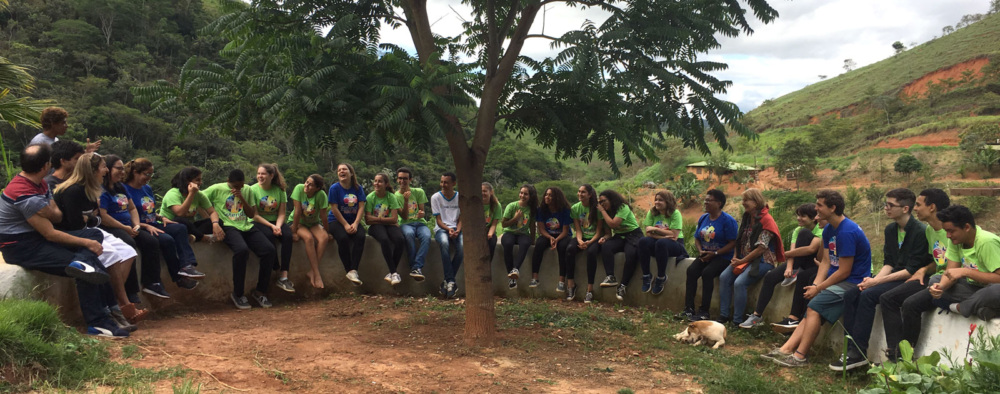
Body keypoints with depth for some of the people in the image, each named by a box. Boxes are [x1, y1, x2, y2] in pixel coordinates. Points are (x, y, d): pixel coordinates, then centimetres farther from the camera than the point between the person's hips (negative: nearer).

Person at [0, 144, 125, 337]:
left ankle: (81, 263, -27)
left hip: (37, 237, 10)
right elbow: (50, 234, -22)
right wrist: (87, 243, -16)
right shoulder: (26, 196, -25)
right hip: (21, 247, -10)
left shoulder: (40, 183, 5)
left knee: (95, 234, 0)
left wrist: (50, 212, -20)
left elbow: (58, 216, 3)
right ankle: (98, 324, -19)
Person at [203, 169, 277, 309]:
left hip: (247, 227, 5)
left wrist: (242, 199, 0)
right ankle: (238, 294, -19)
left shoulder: (247, 190, 18)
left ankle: (260, 291, -3)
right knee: (242, 249, -36)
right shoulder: (217, 189, 6)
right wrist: (214, 223, -10)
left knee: (270, 250, -19)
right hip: (228, 227, -5)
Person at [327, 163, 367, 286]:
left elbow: (361, 207, -2)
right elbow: (334, 209, -8)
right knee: (343, 238, -33)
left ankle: (353, 271, -30)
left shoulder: (358, 188, 5)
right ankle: (348, 271, -22)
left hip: (353, 221, 2)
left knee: (360, 236, -29)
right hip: (336, 221, -2)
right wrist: (346, 225, -14)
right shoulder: (334, 188, -3)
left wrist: (355, 223, -16)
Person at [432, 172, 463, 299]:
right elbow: (438, 220, 0)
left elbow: (461, 219, 7)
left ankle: (447, 282, -21)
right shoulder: (435, 197, 5)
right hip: (441, 229, -1)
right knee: (444, 243, -38)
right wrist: (448, 229, -18)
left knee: (462, 246, -32)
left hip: (457, 229, 1)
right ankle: (451, 281, -35)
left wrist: (457, 231, -14)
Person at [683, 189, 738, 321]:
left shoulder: (728, 220, -8)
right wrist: (700, 251, -3)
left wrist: (714, 253, -18)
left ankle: (704, 312, -23)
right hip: (705, 255, 6)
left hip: (723, 256, -6)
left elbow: (733, 244, -13)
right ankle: (689, 309, -22)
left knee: (707, 272, -31)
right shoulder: (703, 218, 12)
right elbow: (697, 239, 18)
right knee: (691, 270, -22)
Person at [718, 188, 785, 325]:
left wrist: (742, 261, -15)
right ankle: (724, 315, -6)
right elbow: (739, 240, 17)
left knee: (740, 282, -26)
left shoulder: (766, 220, -14)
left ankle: (737, 320, -16)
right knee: (724, 277, -10)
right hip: (744, 259, 8)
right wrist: (735, 257, 1)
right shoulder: (746, 218, 12)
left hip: (762, 260, -8)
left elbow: (761, 248, -18)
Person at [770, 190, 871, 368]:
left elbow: (844, 272, -19)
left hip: (852, 283, -9)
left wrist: (818, 289, -13)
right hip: (836, 279, 9)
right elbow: (826, 262, 10)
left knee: (814, 305, -22)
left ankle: (800, 356, -17)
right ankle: (786, 349, -10)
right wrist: (815, 285, -5)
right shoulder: (828, 230, 10)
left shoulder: (847, 232, -21)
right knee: (812, 311, -3)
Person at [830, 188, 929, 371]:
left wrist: (877, 282, -20)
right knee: (851, 294, -13)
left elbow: (912, 270, -19)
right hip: (894, 276, 8)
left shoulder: (920, 232, -15)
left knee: (868, 295, -28)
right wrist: (874, 279, -8)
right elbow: (889, 263, 12)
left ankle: (858, 353, -24)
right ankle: (851, 349, -16)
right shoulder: (890, 229, 11)